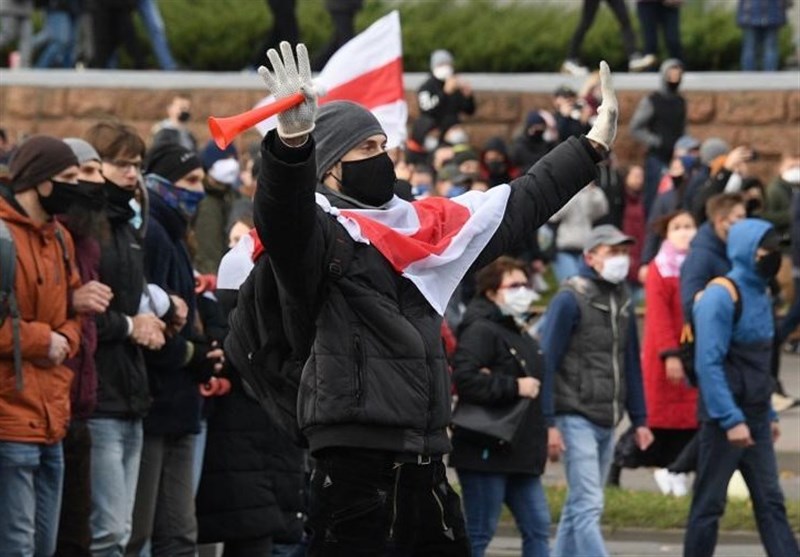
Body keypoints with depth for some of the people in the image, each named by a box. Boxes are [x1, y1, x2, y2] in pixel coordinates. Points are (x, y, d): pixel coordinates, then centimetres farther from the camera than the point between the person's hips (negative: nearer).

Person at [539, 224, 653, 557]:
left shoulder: (622, 301, 14)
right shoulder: (570, 300, -9)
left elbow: (631, 364, 21)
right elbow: (547, 363, -11)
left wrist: (639, 420, 17)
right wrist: (548, 423, -16)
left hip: (607, 422, 7)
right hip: (576, 418, -7)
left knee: (579, 507, 11)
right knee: (588, 507, -12)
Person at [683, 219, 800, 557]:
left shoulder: (759, 295, 13)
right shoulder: (720, 297, -15)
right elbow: (708, 364, -21)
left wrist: (769, 415, 18)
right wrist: (732, 420, -24)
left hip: (755, 419, 8)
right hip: (723, 421, -8)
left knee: (771, 503, 3)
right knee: (709, 504, 0)